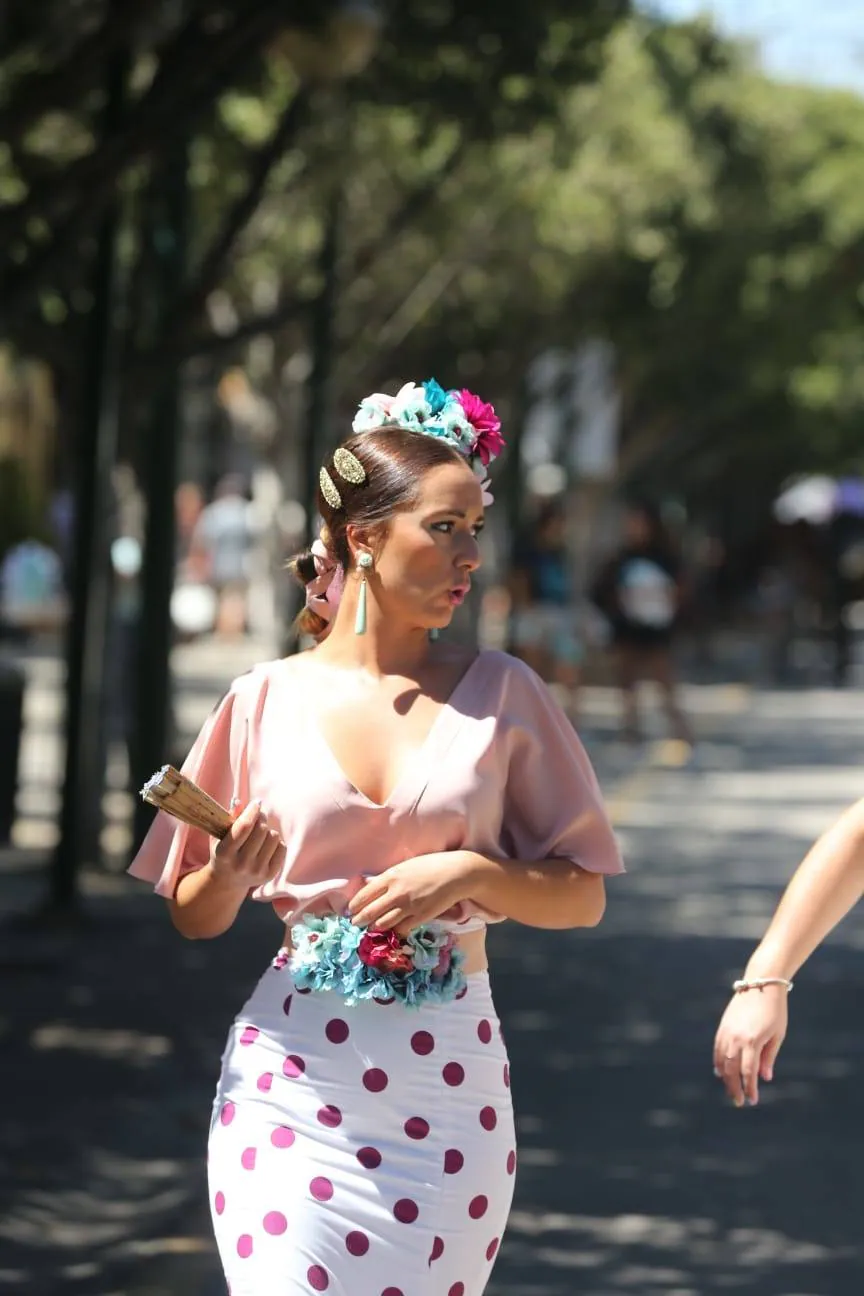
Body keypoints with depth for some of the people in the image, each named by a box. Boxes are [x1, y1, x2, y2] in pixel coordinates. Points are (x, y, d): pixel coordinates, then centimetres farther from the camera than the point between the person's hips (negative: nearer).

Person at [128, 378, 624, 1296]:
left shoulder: (502, 695, 2)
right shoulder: (268, 700, 2)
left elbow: (582, 897, 4)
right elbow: (193, 916, 10)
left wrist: (470, 872, -13)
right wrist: (228, 874, -12)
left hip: (449, 1089, 1)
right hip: (295, 1082, -1)